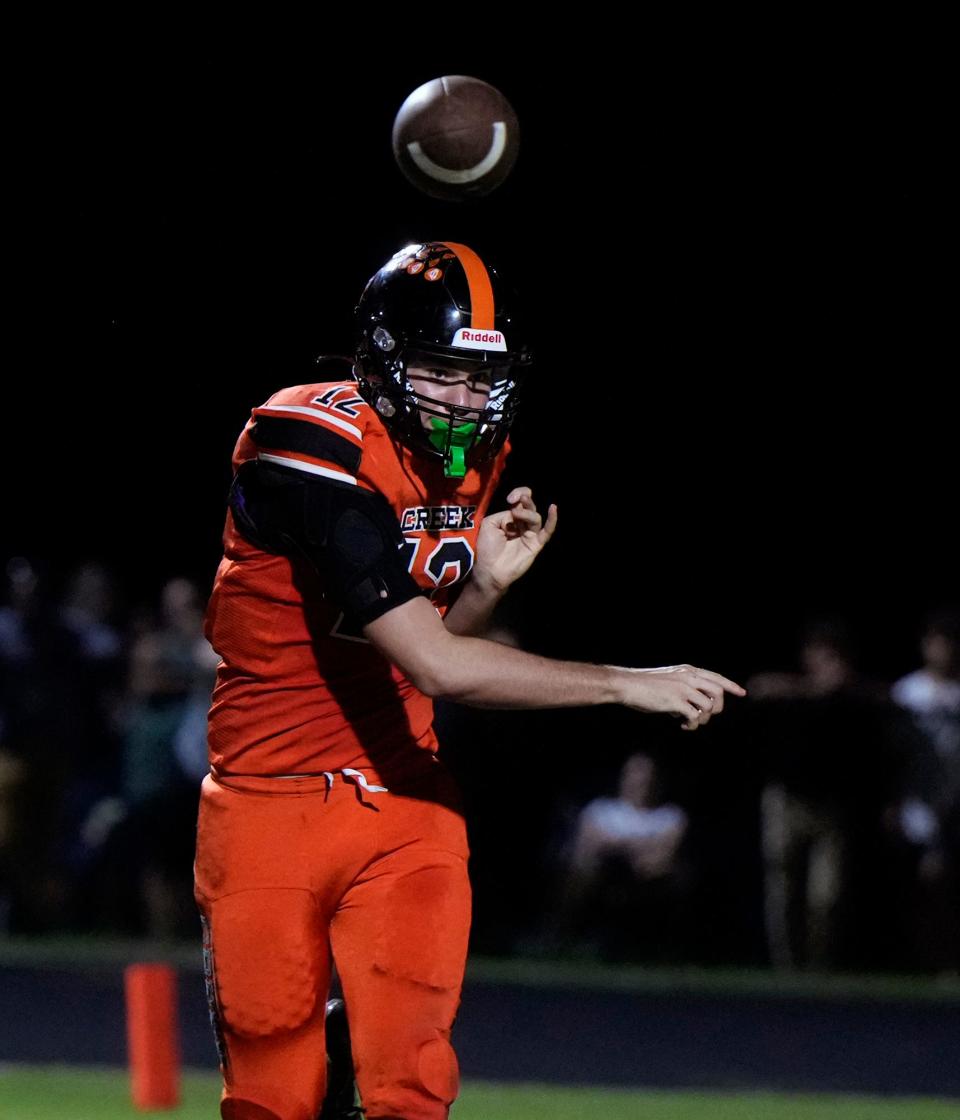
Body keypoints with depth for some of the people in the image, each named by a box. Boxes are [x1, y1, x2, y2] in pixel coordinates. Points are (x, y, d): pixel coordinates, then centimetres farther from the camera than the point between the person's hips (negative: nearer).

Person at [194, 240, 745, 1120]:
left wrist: (486, 583, -8)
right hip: (271, 807, -5)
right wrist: (630, 685, -25)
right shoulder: (316, 452, -22)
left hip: (401, 801, 5)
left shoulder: (471, 456, 3)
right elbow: (435, 665, -27)